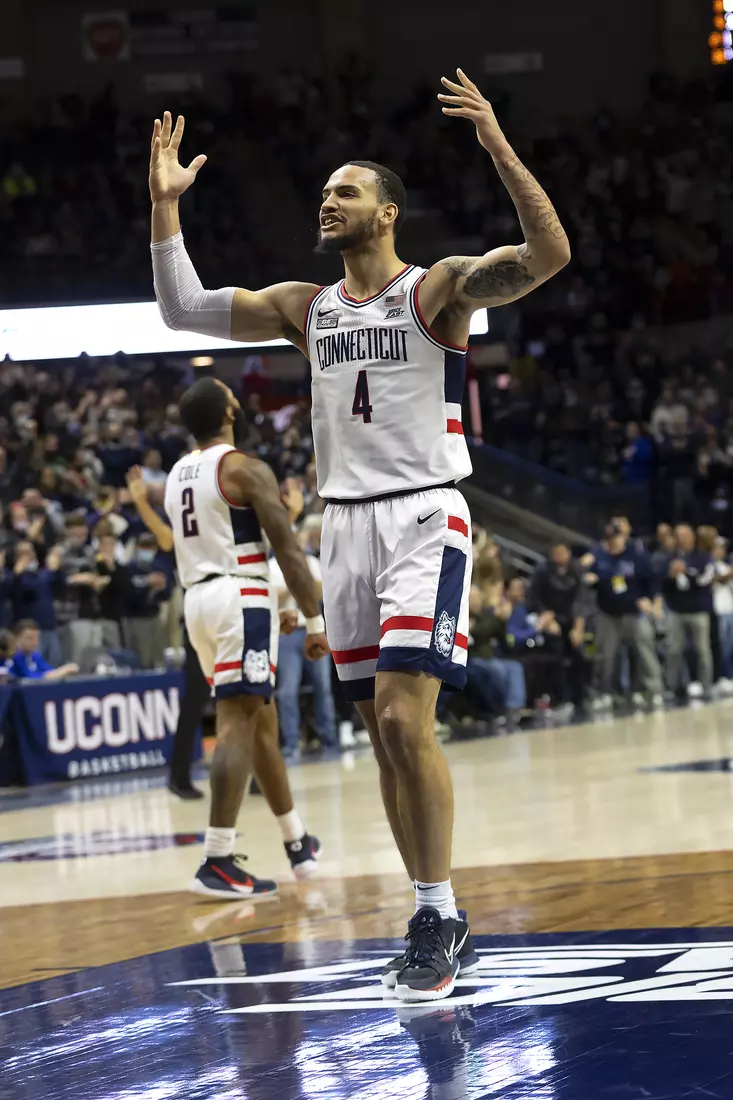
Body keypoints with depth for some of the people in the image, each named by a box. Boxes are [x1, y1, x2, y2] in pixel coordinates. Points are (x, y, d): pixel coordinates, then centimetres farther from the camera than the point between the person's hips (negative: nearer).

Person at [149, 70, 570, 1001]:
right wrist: (165, 203, 5)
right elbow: (182, 310, 12)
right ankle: (441, 927, 14)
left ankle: (437, 918, -9)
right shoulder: (306, 307, 13)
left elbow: (548, 257, -20)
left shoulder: (438, 288, -4)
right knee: (383, 733, 6)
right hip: (345, 523, 6)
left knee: (404, 720, -18)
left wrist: (498, 148, -30)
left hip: (424, 520, -6)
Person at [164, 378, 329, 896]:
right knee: (238, 725, -12)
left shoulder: (177, 474, 15)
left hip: (197, 598, 8)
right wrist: (317, 619, -14)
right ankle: (218, 862, -20)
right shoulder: (246, 470, -10)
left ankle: (298, 842, 28)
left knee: (261, 719, 18)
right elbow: (288, 551, -15)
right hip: (241, 599, -8)